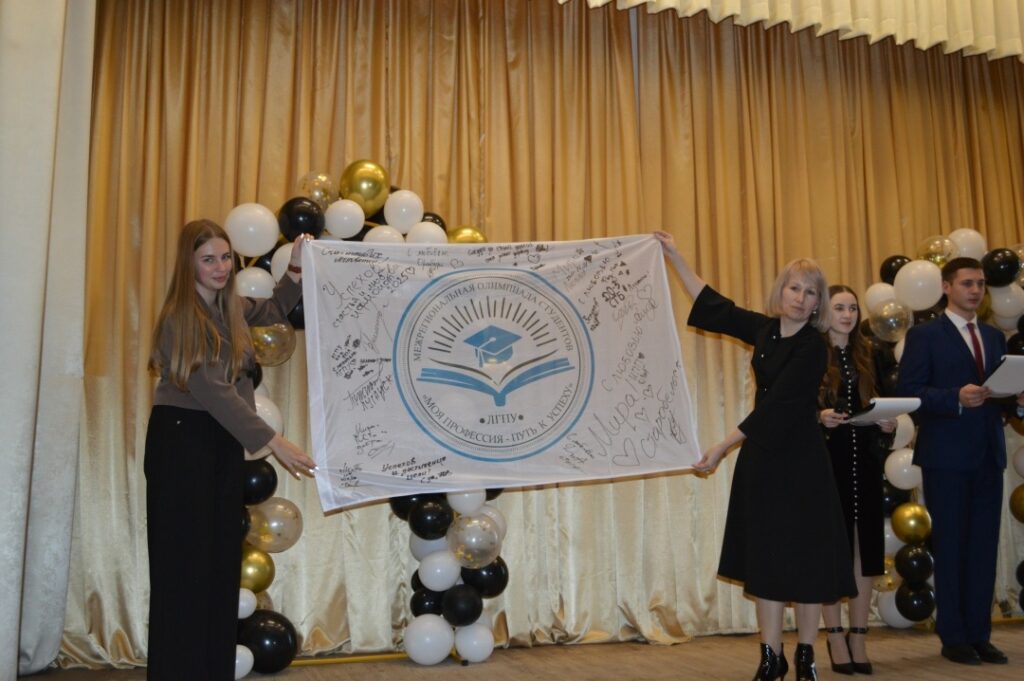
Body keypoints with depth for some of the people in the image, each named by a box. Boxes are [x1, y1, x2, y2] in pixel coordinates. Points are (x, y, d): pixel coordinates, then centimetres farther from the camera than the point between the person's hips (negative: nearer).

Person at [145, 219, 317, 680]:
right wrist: (273, 442, -26)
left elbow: (274, 311, 28)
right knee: (185, 562, -2)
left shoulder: (231, 308, 7)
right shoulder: (179, 316, -16)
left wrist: (297, 268, 11)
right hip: (181, 439, -7)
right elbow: (212, 390, -23)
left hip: (223, 441, 8)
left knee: (222, 559, 9)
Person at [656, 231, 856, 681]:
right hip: (761, 458, 6)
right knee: (764, 556, 7)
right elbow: (713, 306, 14)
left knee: (803, 555, 2)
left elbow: (776, 406, -19)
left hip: (799, 461, -6)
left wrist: (723, 447, -21)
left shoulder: (812, 346, -14)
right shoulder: (765, 331, 5)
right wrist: (674, 256, 17)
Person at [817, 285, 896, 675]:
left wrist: (888, 424, -5)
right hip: (826, 462, -4)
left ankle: (858, 638, 16)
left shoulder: (867, 358, 13)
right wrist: (819, 418, -22)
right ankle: (836, 638, 13)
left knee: (864, 550, 5)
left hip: (864, 464, 4)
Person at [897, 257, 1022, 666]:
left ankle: (979, 635, 17)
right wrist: (956, 398, -23)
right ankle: (953, 637, 11)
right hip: (946, 457, -5)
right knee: (950, 547, 2)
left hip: (988, 455, 5)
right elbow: (908, 391, -11)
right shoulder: (924, 335, -1)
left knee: (984, 547, 7)